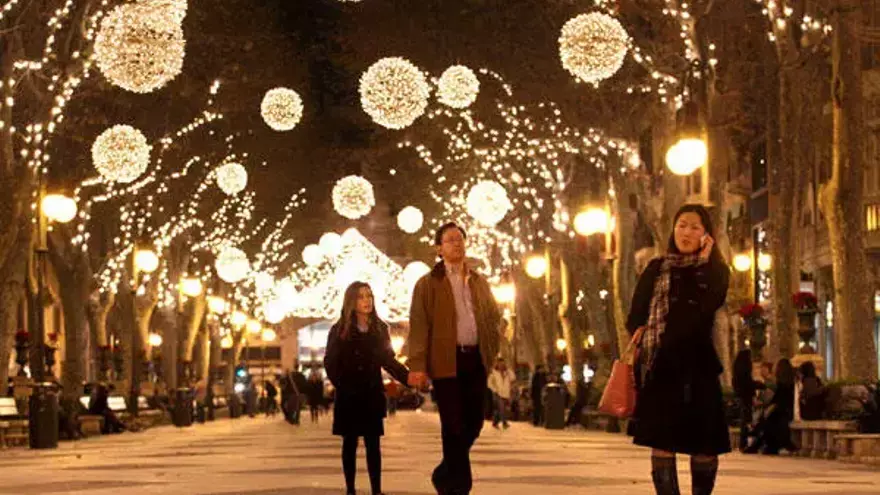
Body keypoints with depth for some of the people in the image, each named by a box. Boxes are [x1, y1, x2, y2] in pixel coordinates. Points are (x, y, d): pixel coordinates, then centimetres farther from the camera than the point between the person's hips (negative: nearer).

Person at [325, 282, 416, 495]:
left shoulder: (380, 329, 5)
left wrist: (407, 376, -11)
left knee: (373, 443, 0)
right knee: (350, 443, 6)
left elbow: (388, 360, 4)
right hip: (348, 397, -2)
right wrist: (343, 386, -16)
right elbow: (331, 363, -4)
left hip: (372, 395, 2)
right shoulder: (339, 330, -3)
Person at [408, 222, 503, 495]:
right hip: (447, 361, -5)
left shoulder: (479, 282, 16)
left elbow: (494, 316, 24)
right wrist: (417, 365, -15)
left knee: (473, 422, 7)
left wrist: (492, 349, 10)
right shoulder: (428, 284, 0)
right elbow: (418, 325, -6)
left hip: (476, 359, 5)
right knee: (454, 426, -5)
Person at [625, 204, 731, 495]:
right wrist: (641, 333, -9)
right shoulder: (656, 269, 13)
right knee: (661, 441, -7)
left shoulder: (716, 270, 11)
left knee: (704, 443, -1)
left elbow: (710, 305, -11)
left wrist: (704, 261, -7)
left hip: (698, 365, 0)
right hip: (660, 364, 0)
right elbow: (635, 316, 10)